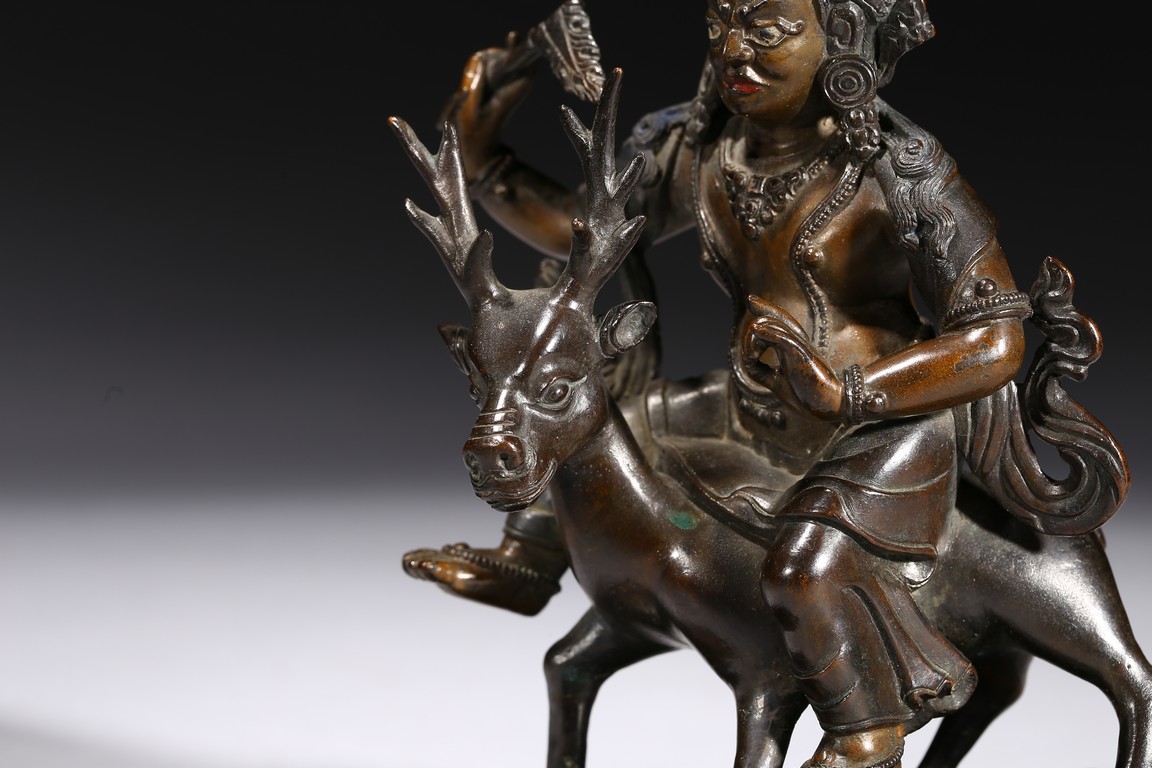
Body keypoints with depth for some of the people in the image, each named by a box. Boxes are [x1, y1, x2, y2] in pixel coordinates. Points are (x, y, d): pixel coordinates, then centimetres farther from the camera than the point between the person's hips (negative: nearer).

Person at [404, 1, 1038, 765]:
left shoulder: (902, 169, -21)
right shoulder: (700, 149, -3)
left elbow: (998, 344, -21)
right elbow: (579, 225, 10)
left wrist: (843, 392, -33)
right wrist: (483, 162, -7)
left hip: (884, 437, -7)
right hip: (752, 421, 7)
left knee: (810, 565, -34)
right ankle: (525, 565, 36)